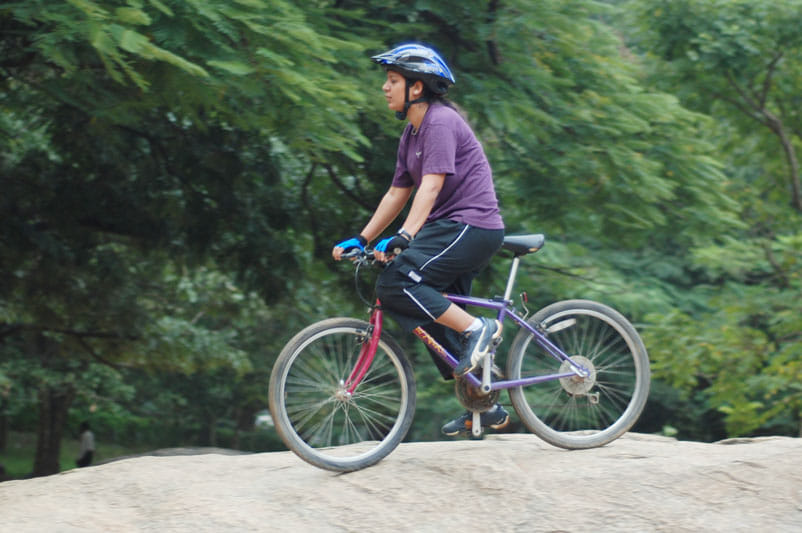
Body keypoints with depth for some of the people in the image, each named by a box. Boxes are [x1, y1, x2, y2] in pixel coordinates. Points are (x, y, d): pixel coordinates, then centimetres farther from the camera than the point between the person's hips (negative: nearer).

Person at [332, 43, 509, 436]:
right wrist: (360, 239, 15)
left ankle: (478, 327, -13)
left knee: (395, 285, -22)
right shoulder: (411, 134, 16)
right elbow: (397, 193, 20)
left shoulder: (441, 122, -14)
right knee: (437, 318, 10)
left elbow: (431, 186, -25)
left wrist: (403, 238, -35)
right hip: (452, 229, 10)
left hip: (470, 226, -10)